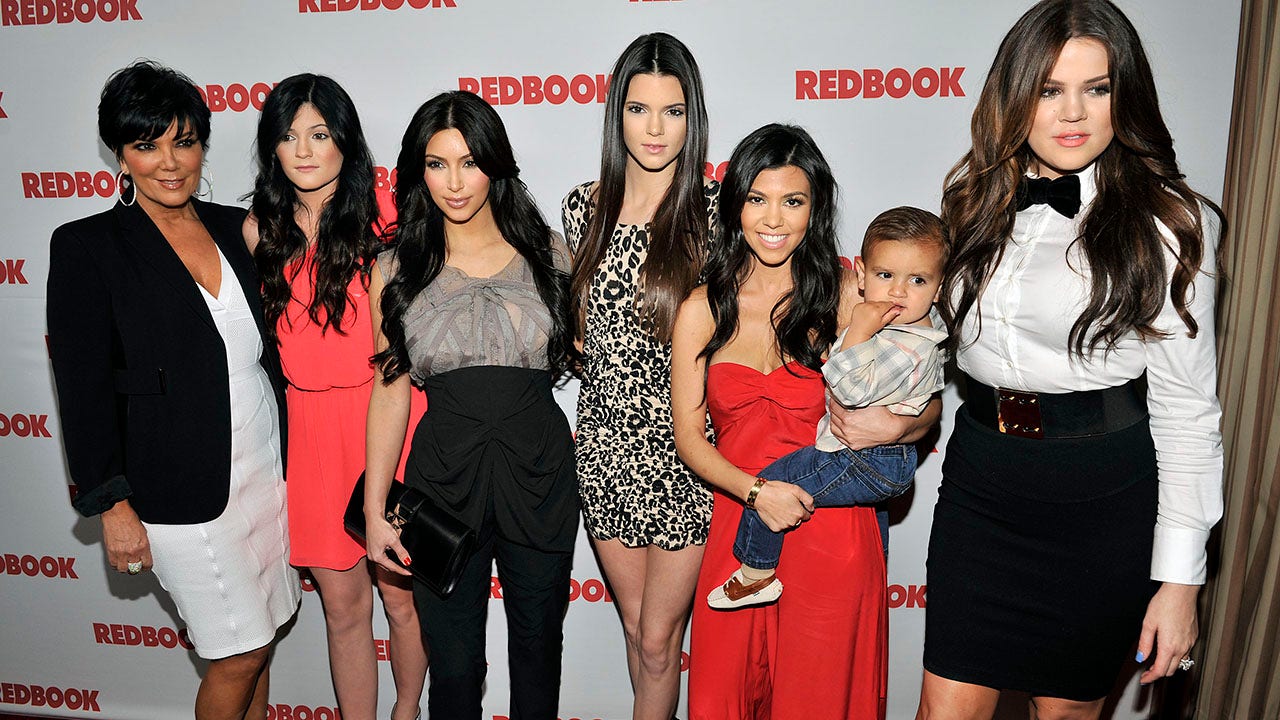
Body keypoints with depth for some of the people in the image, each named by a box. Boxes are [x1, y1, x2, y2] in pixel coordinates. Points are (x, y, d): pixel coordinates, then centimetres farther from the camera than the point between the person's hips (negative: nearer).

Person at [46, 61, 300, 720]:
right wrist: (112, 505, -10)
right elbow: (83, 387, -8)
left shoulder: (236, 228, 6)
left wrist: (293, 455, 12)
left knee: (255, 641, 17)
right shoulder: (85, 247, -8)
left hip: (266, 466, 5)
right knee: (239, 654, 4)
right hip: (182, 487, -5)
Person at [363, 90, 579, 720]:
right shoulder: (396, 270, 1)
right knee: (452, 659, 11)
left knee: (538, 642, 18)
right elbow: (390, 392, 2)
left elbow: (577, 350, 14)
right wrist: (374, 509, 2)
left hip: (540, 472, 1)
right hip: (444, 474, 0)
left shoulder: (546, 251, 2)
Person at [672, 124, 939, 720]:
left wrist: (896, 425, -17)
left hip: (832, 533, -1)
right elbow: (688, 435, 2)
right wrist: (754, 490, -13)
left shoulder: (848, 294, -2)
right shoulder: (702, 310, 2)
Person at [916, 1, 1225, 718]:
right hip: (980, 477, 4)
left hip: (1105, 496, -3)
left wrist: (1179, 579, -9)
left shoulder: (1166, 222, -8)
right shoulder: (977, 201, 6)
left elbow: (1186, 409, -8)